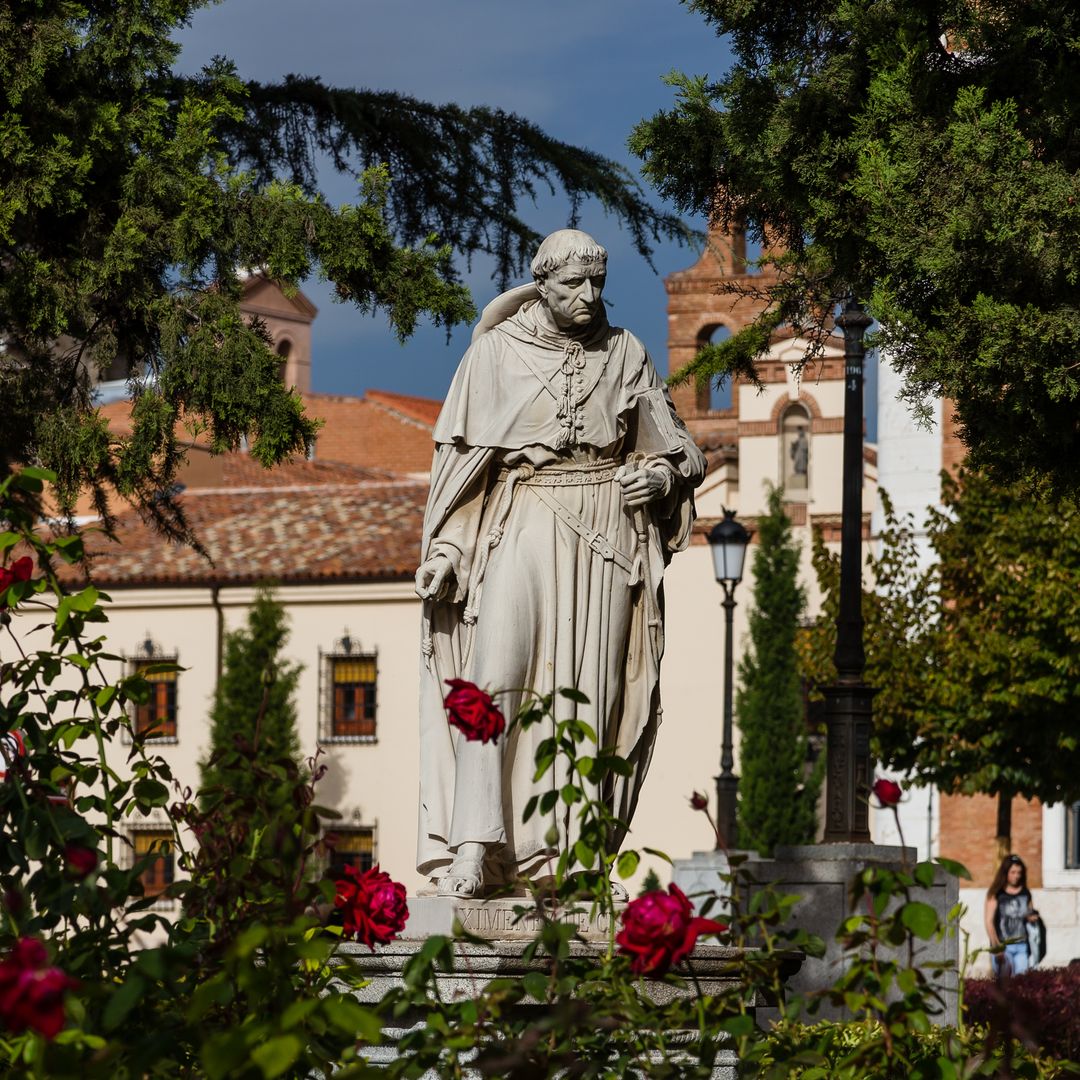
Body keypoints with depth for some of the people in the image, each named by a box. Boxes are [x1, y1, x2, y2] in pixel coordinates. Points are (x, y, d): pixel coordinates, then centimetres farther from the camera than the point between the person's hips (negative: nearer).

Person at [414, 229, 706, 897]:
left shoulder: (625, 354, 10)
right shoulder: (498, 350, 4)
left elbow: (677, 452, 18)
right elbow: (462, 452, 3)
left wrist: (657, 475, -6)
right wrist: (444, 548, -5)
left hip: (606, 535, 2)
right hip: (522, 527, -2)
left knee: (590, 692, -2)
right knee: (495, 675, -18)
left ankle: (571, 855, 0)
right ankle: (474, 846, -22)